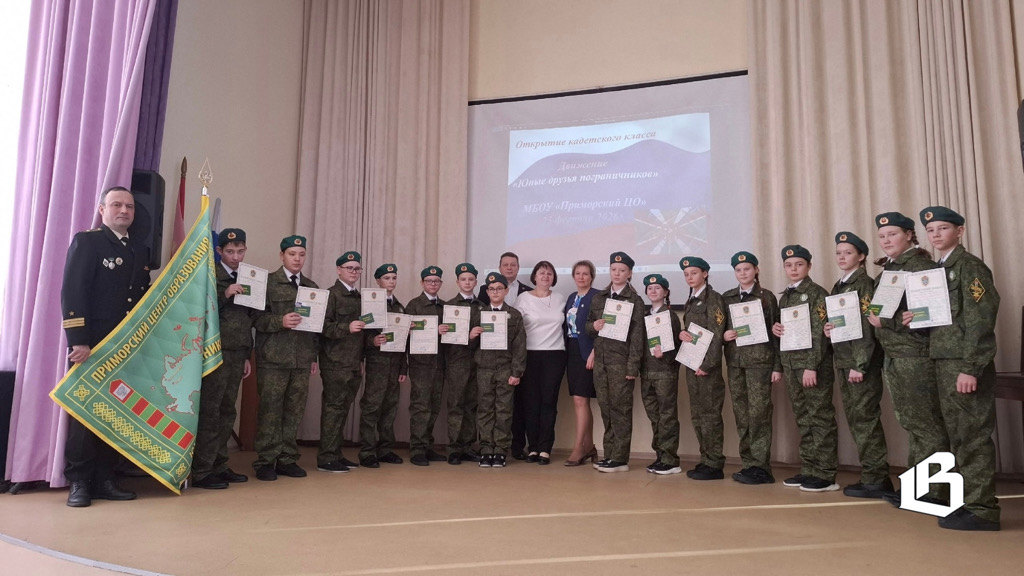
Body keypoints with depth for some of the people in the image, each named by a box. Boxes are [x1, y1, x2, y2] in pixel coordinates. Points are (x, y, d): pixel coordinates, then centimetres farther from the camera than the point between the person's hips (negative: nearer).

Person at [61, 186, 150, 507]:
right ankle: (79, 483, 10)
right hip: (92, 345, -5)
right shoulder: (86, 241, -3)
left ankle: (104, 480, 16)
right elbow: (71, 293, -12)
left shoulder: (140, 252, 16)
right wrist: (78, 342, -20)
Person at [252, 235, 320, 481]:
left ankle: (287, 459, 15)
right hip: (273, 358, -4)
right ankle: (266, 461, 8)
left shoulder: (312, 287, 15)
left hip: (302, 359, 4)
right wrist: (280, 321, -21)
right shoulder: (267, 282, 2)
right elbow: (257, 318, -5)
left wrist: (314, 356, 13)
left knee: (294, 411, 5)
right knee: (270, 410, -1)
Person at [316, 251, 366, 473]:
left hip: (354, 363, 7)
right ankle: (326, 459, 2)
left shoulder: (359, 297, 17)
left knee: (343, 408, 10)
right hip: (335, 362, -7)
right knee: (333, 407, -5)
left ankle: (335, 454, 18)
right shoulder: (331, 294, -4)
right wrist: (347, 328, -24)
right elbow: (323, 326, -13)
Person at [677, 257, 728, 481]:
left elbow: (716, 334, -14)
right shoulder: (690, 301, 16)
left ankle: (715, 465, 2)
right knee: (697, 414, 11)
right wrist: (681, 334, -3)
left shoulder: (713, 298, -7)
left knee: (710, 413, -4)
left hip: (707, 364, -8)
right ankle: (705, 460, 19)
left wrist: (707, 364, -19)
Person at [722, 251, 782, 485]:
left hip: (759, 360, -4)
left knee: (758, 412, -6)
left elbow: (775, 332, 1)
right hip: (735, 361, 4)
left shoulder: (767, 297, 3)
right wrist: (723, 335, -6)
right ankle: (748, 463, 13)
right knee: (741, 415, 5)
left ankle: (760, 467, -1)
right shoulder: (727, 297, 12)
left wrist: (777, 366, -4)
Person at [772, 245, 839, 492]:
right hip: (791, 366, 7)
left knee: (821, 418, -3)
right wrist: (775, 329, 2)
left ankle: (825, 474, 2)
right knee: (803, 420, 11)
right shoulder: (784, 298, 16)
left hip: (813, 365, -7)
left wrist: (811, 366, -19)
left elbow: (819, 333, -13)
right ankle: (809, 470, 17)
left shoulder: (817, 293, -6)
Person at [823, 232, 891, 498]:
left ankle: (875, 480, 4)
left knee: (865, 418, -4)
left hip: (862, 362, -8)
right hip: (843, 361, 8)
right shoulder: (838, 287, 16)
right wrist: (828, 329, 0)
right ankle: (874, 476, 19)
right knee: (854, 418, 10)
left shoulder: (865, 284, -7)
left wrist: (860, 365, -18)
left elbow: (867, 327, -14)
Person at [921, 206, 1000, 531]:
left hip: (965, 365, -8)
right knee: (959, 436, 12)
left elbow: (980, 320, -15)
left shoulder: (969, 265, -7)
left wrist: (970, 368, -19)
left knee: (974, 436, -4)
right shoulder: (938, 270, 17)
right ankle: (968, 501, 20)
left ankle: (982, 510, 3)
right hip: (945, 363, 8)